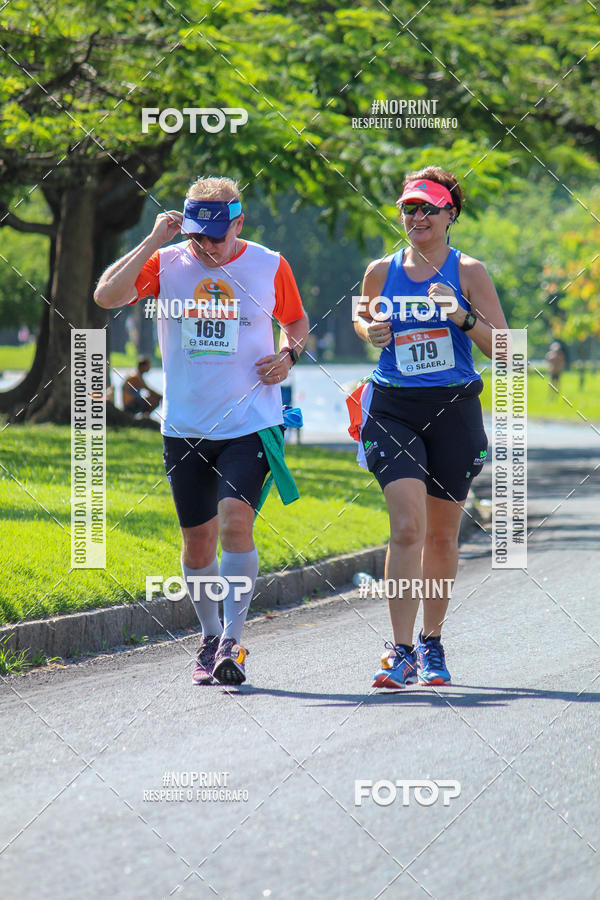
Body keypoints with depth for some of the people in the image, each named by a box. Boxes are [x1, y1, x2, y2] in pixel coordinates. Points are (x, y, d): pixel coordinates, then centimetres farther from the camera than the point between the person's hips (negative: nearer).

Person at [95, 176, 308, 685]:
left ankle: (233, 641, -16)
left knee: (235, 520, -20)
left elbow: (297, 323, 18)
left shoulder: (269, 266, 1)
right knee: (198, 539, 9)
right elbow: (106, 296, -15)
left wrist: (289, 355, -3)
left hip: (251, 425, -2)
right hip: (185, 427, 2)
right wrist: (154, 241, -17)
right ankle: (210, 638, 28)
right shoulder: (167, 263, -1)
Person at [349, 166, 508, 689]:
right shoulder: (382, 272, 6)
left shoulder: (468, 272, 0)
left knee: (442, 535, 9)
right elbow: (362, 317, 26)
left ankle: (432, 645, 27)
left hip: (453, 410, 0)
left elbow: (502, 347, -2)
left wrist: (464, 318, -19)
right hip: (392, 409, 0)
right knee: (407, 527, -15)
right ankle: (401, 654, -15)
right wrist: (369, 328, 2)